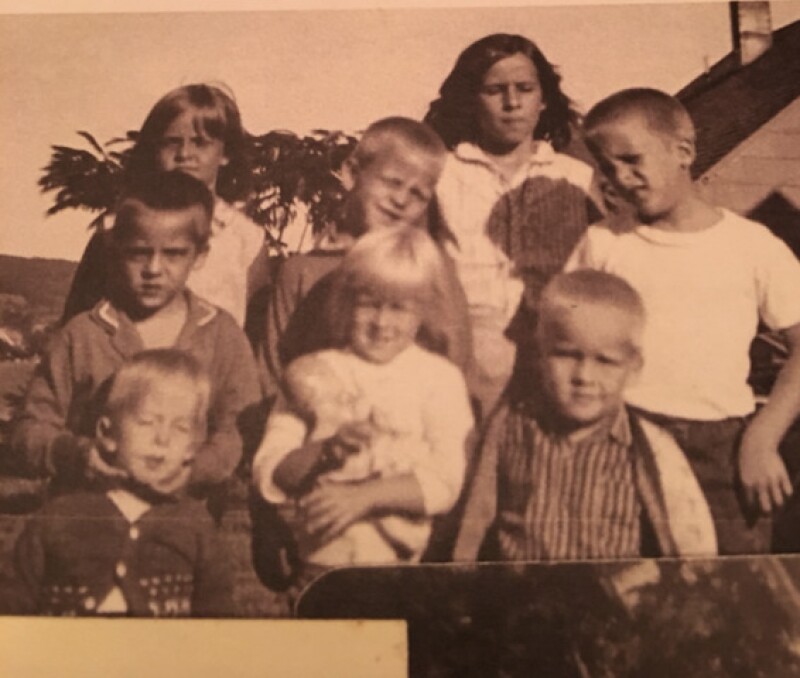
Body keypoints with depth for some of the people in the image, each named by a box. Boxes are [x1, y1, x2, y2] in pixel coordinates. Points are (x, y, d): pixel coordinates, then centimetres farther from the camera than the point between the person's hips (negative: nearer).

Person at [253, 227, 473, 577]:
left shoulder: (439, 378, 7)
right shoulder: (314, 374, 9)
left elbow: (444, 483, -2)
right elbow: (268, 475, 3)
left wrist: (364, 496, -11)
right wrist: (327, 450, -13)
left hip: (399, 561, -1)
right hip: (316, 561, 1)